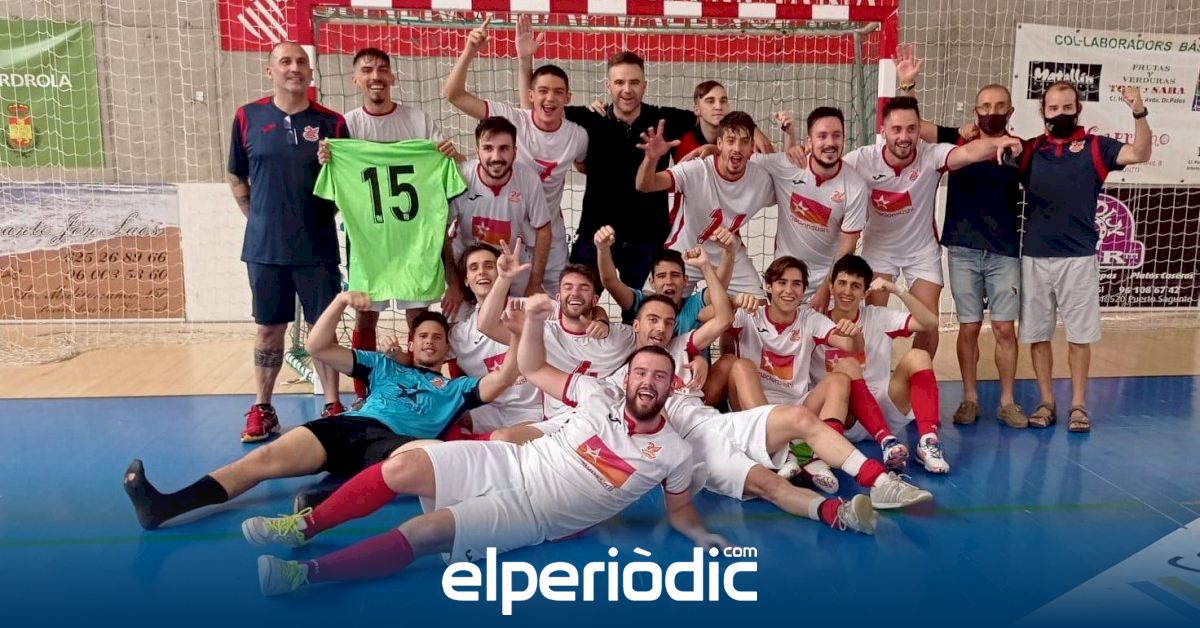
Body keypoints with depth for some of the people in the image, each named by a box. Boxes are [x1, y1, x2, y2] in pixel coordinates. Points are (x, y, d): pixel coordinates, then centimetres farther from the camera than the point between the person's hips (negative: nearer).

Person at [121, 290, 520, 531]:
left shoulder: (456, 388, 29)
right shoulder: (383, 366, 32)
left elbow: (503, 379, 12)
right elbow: (317, 348, 24)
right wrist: (341, 301, 9)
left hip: (396, 443, -3)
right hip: (348, 427, 3)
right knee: (267, 457, -20)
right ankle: (163, 506, -30)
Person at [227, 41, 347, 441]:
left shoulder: (331, 122, 1)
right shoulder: (248, 117, 3)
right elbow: (237, 179, 11)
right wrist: (259, 218, 6)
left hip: (317, 247, -1)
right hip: (265, 247, 1)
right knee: (269, 329, 10)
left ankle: (333, 407, 17)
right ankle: (262, 410, 22)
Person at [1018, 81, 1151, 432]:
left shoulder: (1094, 147, 2)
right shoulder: (1029, 150, 6)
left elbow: (1140, 154, -10)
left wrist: (1139, 113, -25)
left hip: (1079, 258, -1)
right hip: (1035, 257, 1)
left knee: (1079, 335, 5)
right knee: (1037, 334, 7)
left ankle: (1078, 405, 17)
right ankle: (1046, 403, 19)